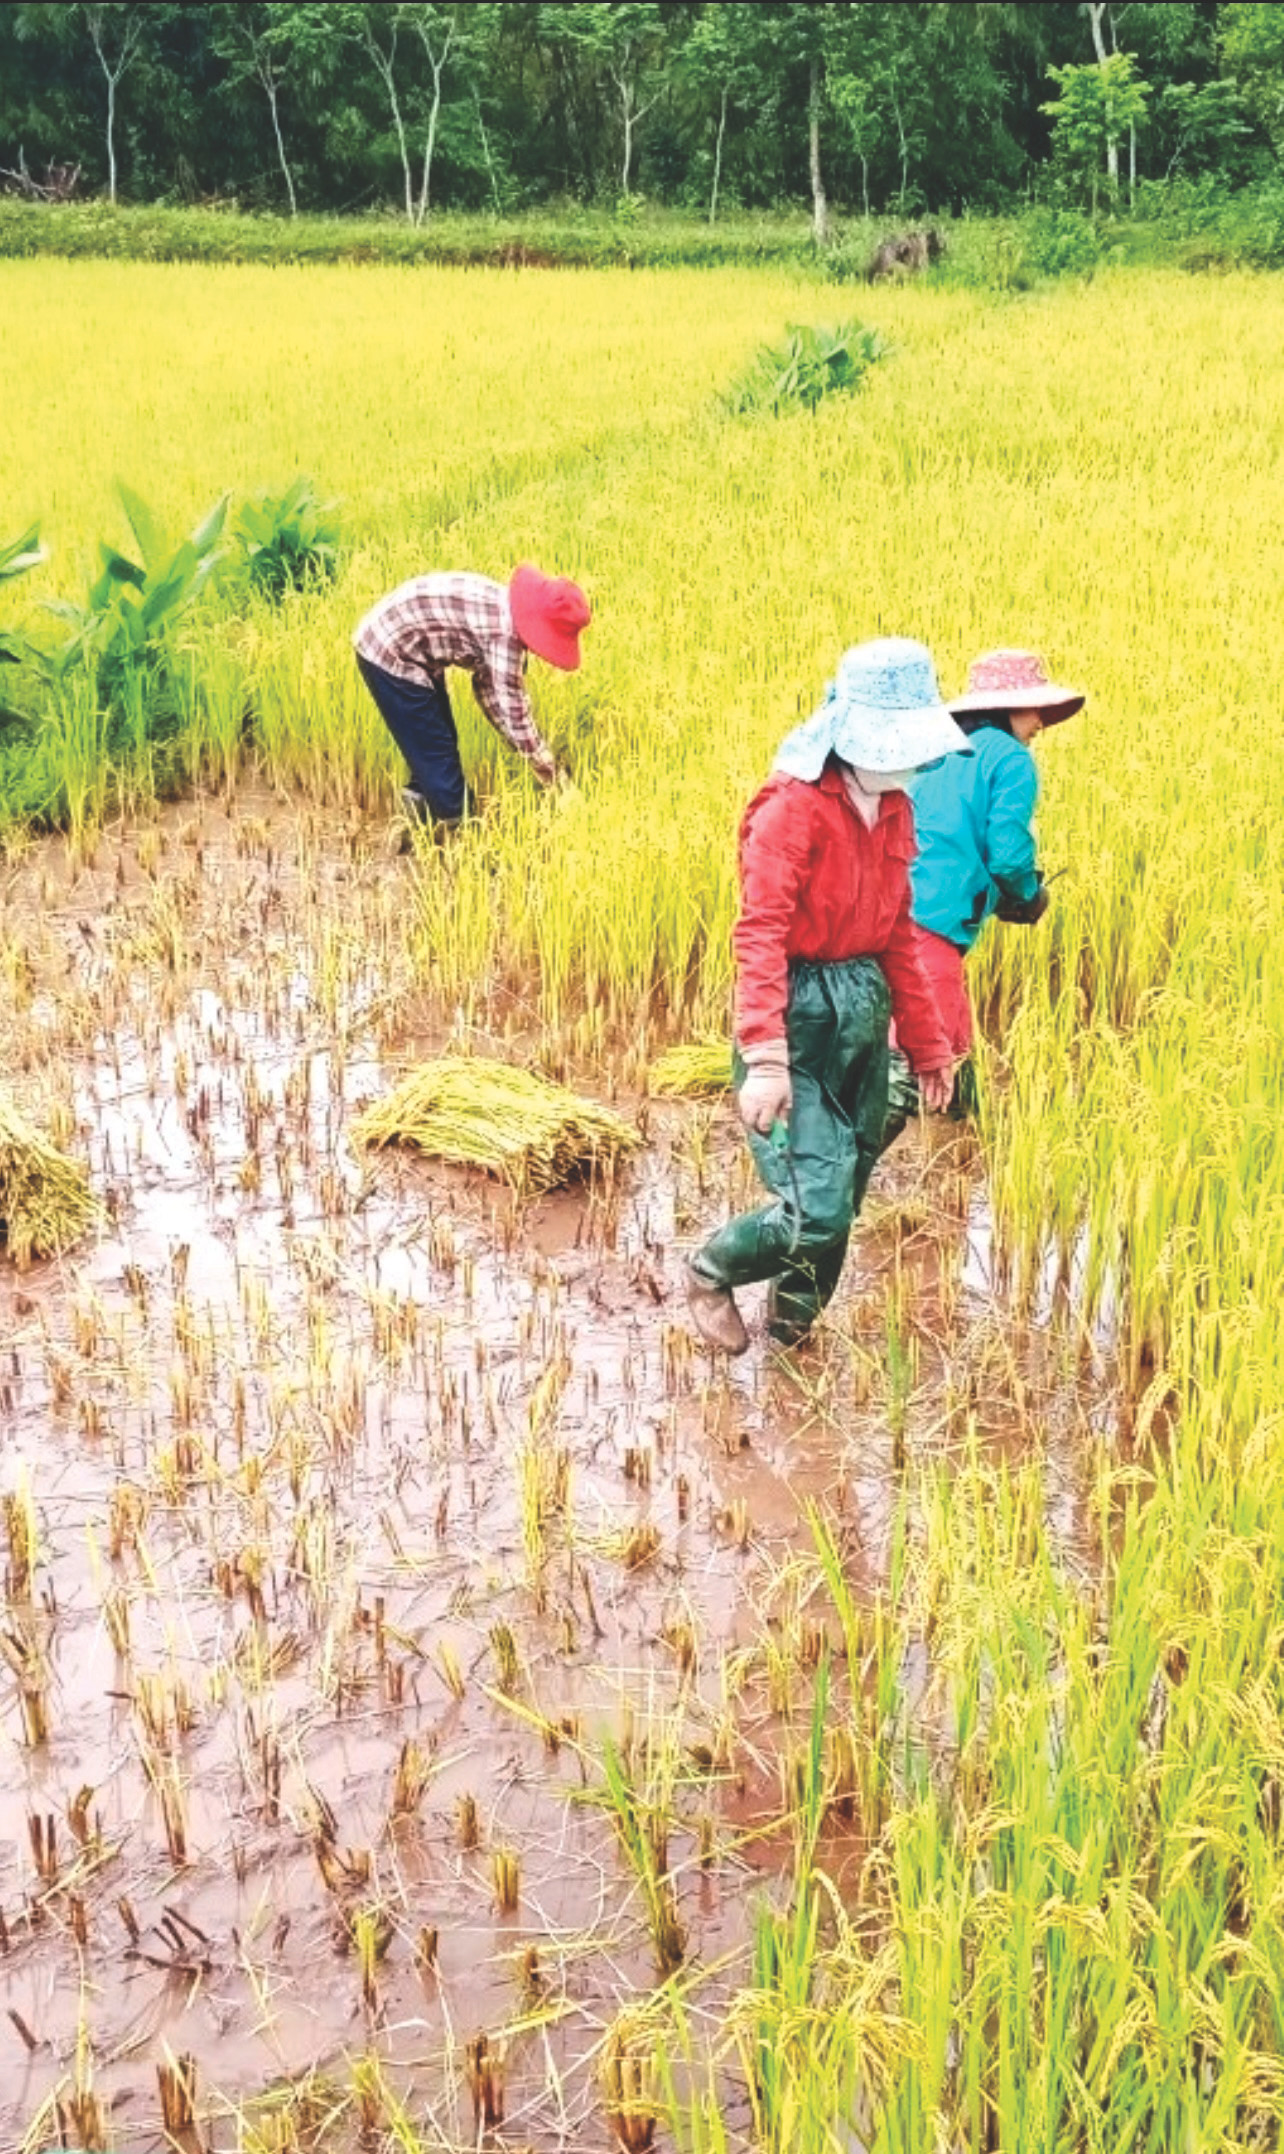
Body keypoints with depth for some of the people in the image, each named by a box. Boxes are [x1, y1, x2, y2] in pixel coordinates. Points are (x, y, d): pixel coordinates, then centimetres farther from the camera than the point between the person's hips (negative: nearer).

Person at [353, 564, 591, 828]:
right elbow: (515, 716, -24)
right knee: (437, 754, -1)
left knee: (443, 742, 18)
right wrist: (558, 781, -15)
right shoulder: (504, 631, -27)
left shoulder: (503, 608, 0)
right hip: (389, 656, -9)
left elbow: (486, 685, 11)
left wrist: (523, 747, 11)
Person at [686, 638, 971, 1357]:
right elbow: (760, 934, -22)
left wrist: (928, 1046, 21)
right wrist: (764, 1058, -31)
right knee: (817, 1212, -13)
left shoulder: (893, 809, 11)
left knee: (842, 1209, 12)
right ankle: (711, 1273, 16)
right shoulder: (793, 807, -15)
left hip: (864, 1020, 8)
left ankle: (791, 1333, 32)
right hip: (798, 1020, -8)